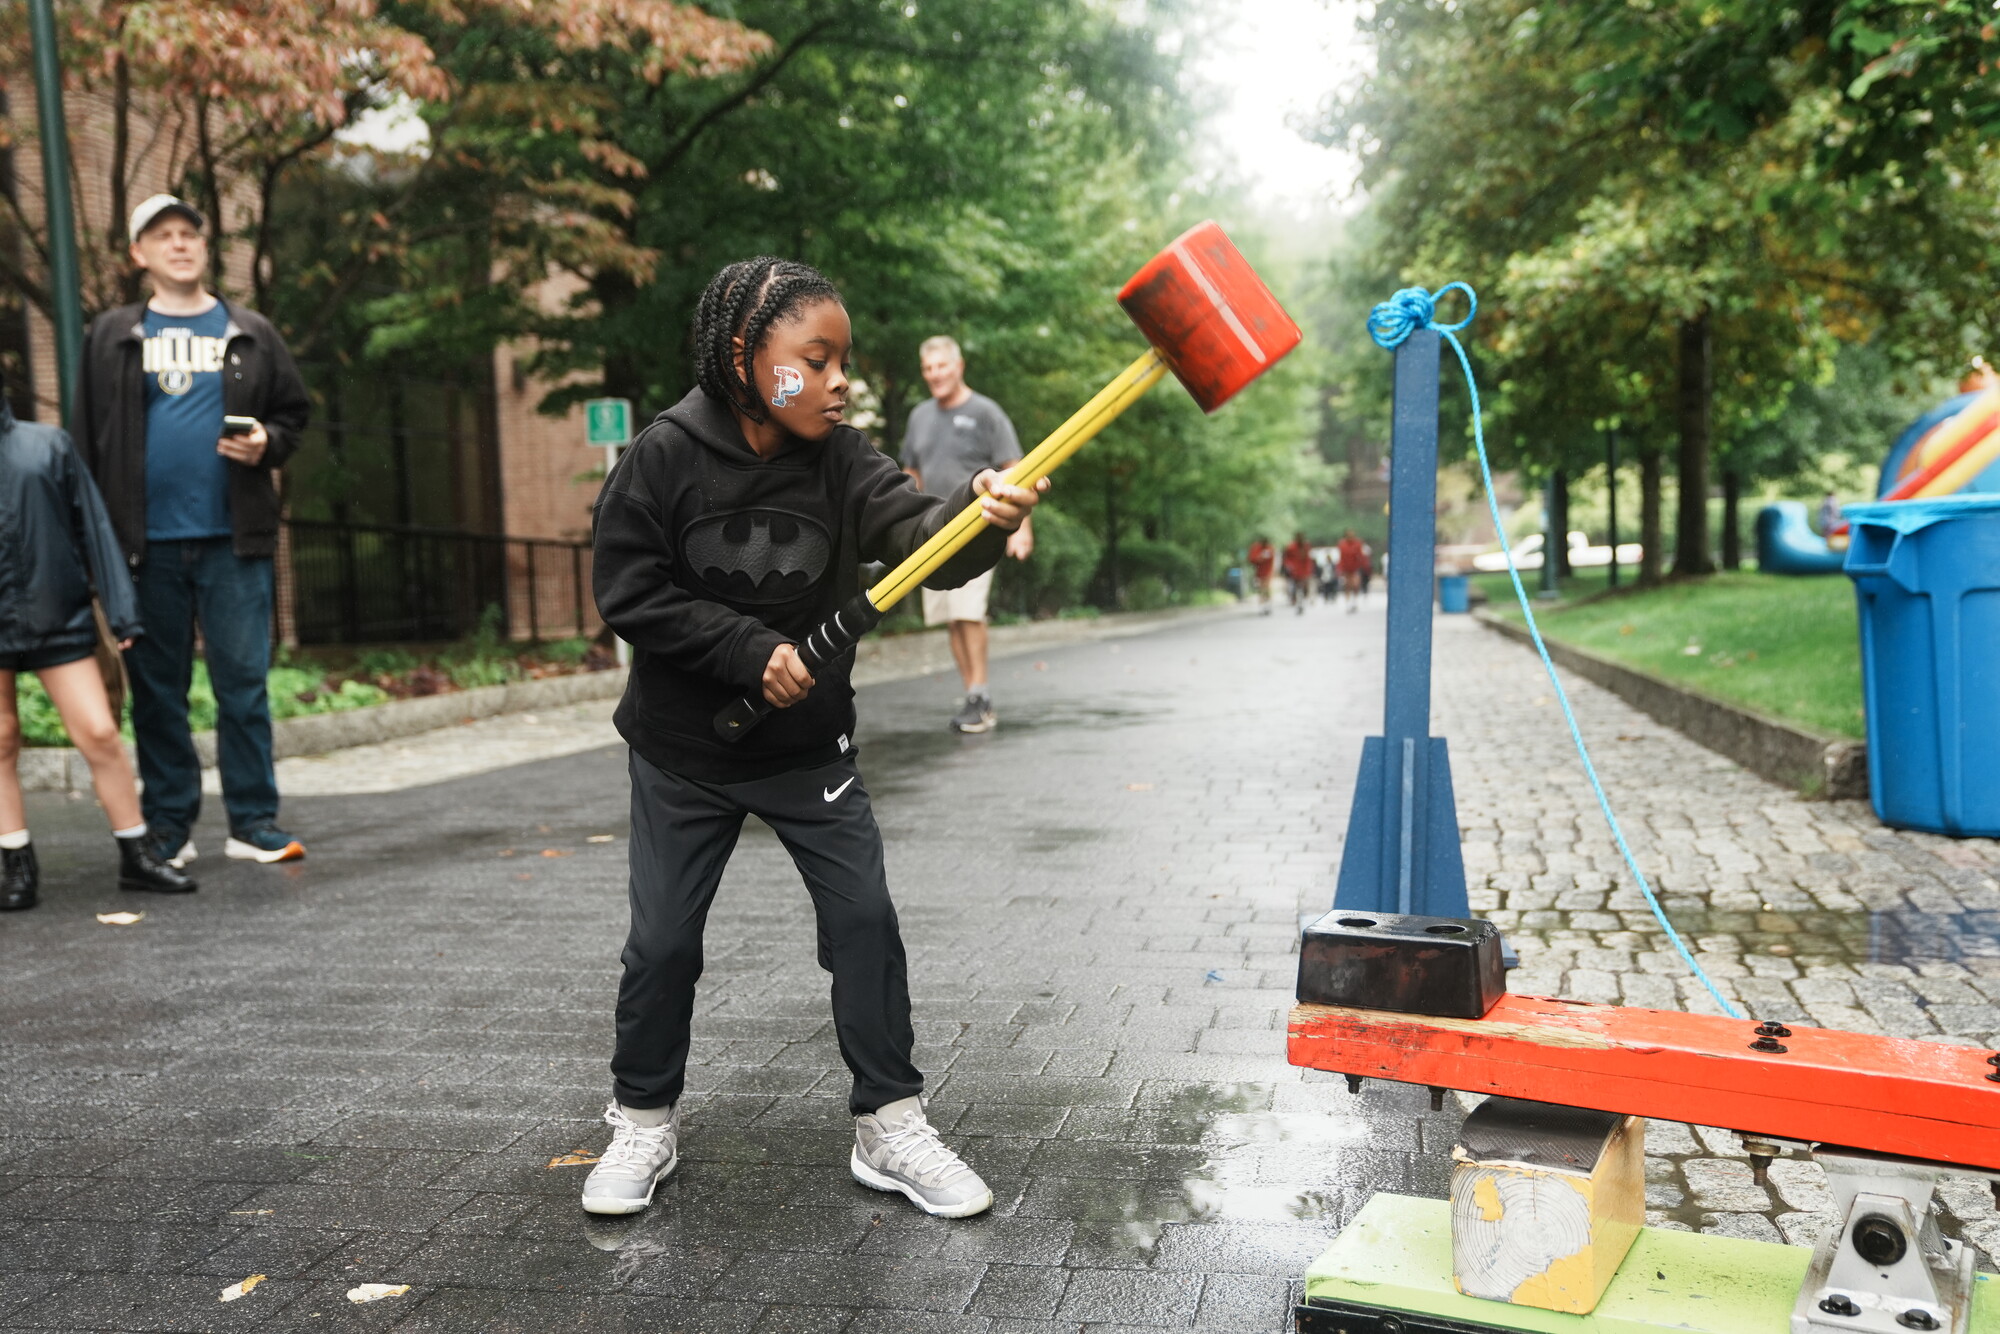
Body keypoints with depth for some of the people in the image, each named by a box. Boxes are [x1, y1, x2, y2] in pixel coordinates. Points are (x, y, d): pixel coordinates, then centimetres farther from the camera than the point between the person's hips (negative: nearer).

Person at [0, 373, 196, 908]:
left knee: (99, 732, -3)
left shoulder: (46, 445, 6)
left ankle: (136, 856, 9)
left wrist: (119, 612, 1)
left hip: (57, 618, -1)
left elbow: (93, 527, 6)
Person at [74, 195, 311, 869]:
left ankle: (254, 821, 6)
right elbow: (88, 438, 6)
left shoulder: (251, 335, 11)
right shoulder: (111, 337, 10)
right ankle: (167, 827, 13)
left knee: (243, 681, -1)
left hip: (233, 538, 0)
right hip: (147, 541, 1)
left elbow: (292, 414, 15)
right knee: (157, 688, 5)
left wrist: (267, 445, -8)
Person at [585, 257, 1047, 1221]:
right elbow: (630, 592, -14)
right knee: (663, 941, 4)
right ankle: (644, 1122, 27)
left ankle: (889, 1123, 14)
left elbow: (918, 536, -25)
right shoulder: (663, 458, -14)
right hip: (685, 752, -1)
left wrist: (980, 513, -48)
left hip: (810, 746, 2)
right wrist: (750, 651, -22)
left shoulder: (840, 462, -9)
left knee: (865, 918, -2)